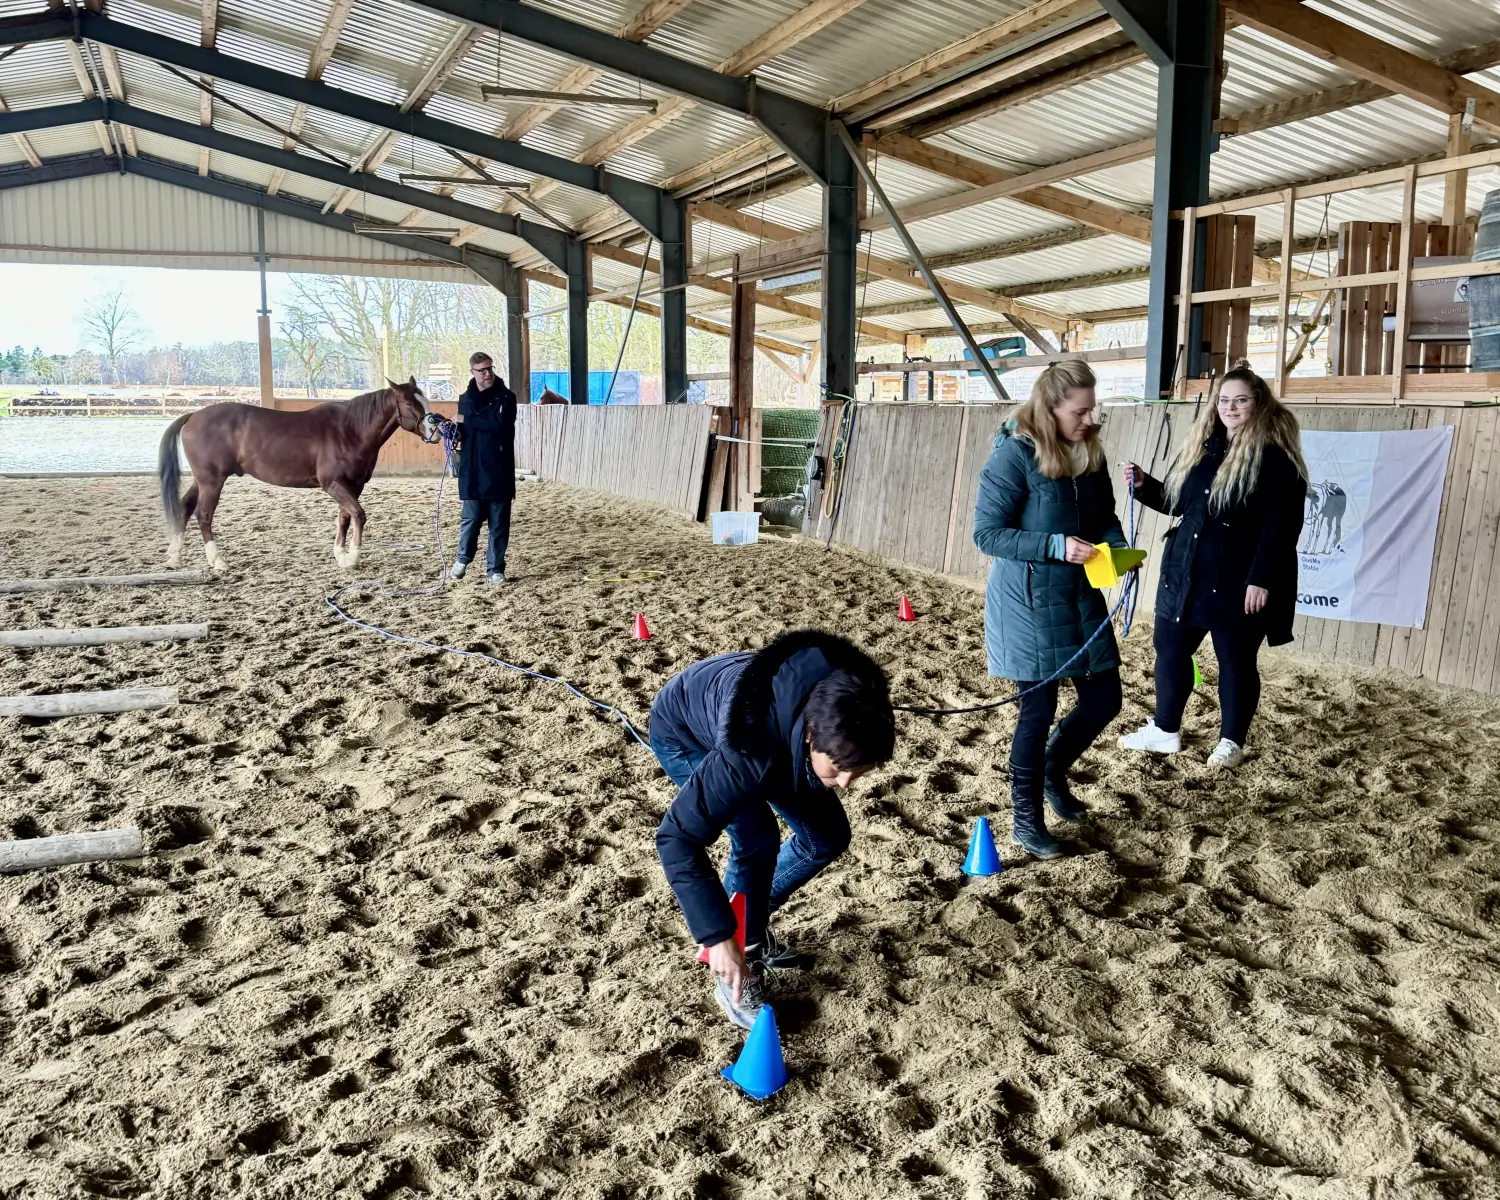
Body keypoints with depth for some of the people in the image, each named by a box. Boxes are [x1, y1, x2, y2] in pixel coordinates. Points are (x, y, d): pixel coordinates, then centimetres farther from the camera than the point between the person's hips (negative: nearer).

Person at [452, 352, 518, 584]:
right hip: (472, 469, 3)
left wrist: (467, 420, -15)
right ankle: (463, 558, 28)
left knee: (499, 522, 3)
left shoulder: (506, 397, -4)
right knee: (471, 517, 5)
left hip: (499, 469, -2)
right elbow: (463, 428, 18)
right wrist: (454, 432, -6)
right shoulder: (466, 399, 11)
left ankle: (495, 568, 14)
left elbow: (499, 424, -20)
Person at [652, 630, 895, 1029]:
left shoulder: (844, 708, -31)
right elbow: (678, 838, -39)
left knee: (828, 836, 0)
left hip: (770, 716, 6)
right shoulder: (751, 747, -46)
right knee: (758, 840, -24)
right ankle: (740, 965, -4)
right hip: (685, 732, -6)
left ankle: (749, 921, 21)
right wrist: (718, 936, -38)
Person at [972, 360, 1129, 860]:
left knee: (1104, 699, 11)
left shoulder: (1090, 452, 3)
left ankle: (1053, 772, 38)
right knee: (1038, 710, 2)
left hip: (1081, 594, 7)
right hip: (1029, 600, -6)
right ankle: (1026, 819, 21)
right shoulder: (1015, 454, -17)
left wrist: (1119, 550, -8)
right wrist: (1056, 546, -25)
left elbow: (1104, 517, 13)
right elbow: (987, 533, -16)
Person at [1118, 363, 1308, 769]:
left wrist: (1262, 579, -22)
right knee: (1170, 650, 14)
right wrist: (1144, 485, 1)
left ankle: (1231, 741, 22)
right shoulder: (1200, 447, 10)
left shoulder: (1275, 457, -12)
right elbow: (1175, 501, 19)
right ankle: (1165, 730, 30)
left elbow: (1282, 525, -17)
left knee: (1235, 661, 7)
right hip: (1185, 572, 7)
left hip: (1238, 580, -7)